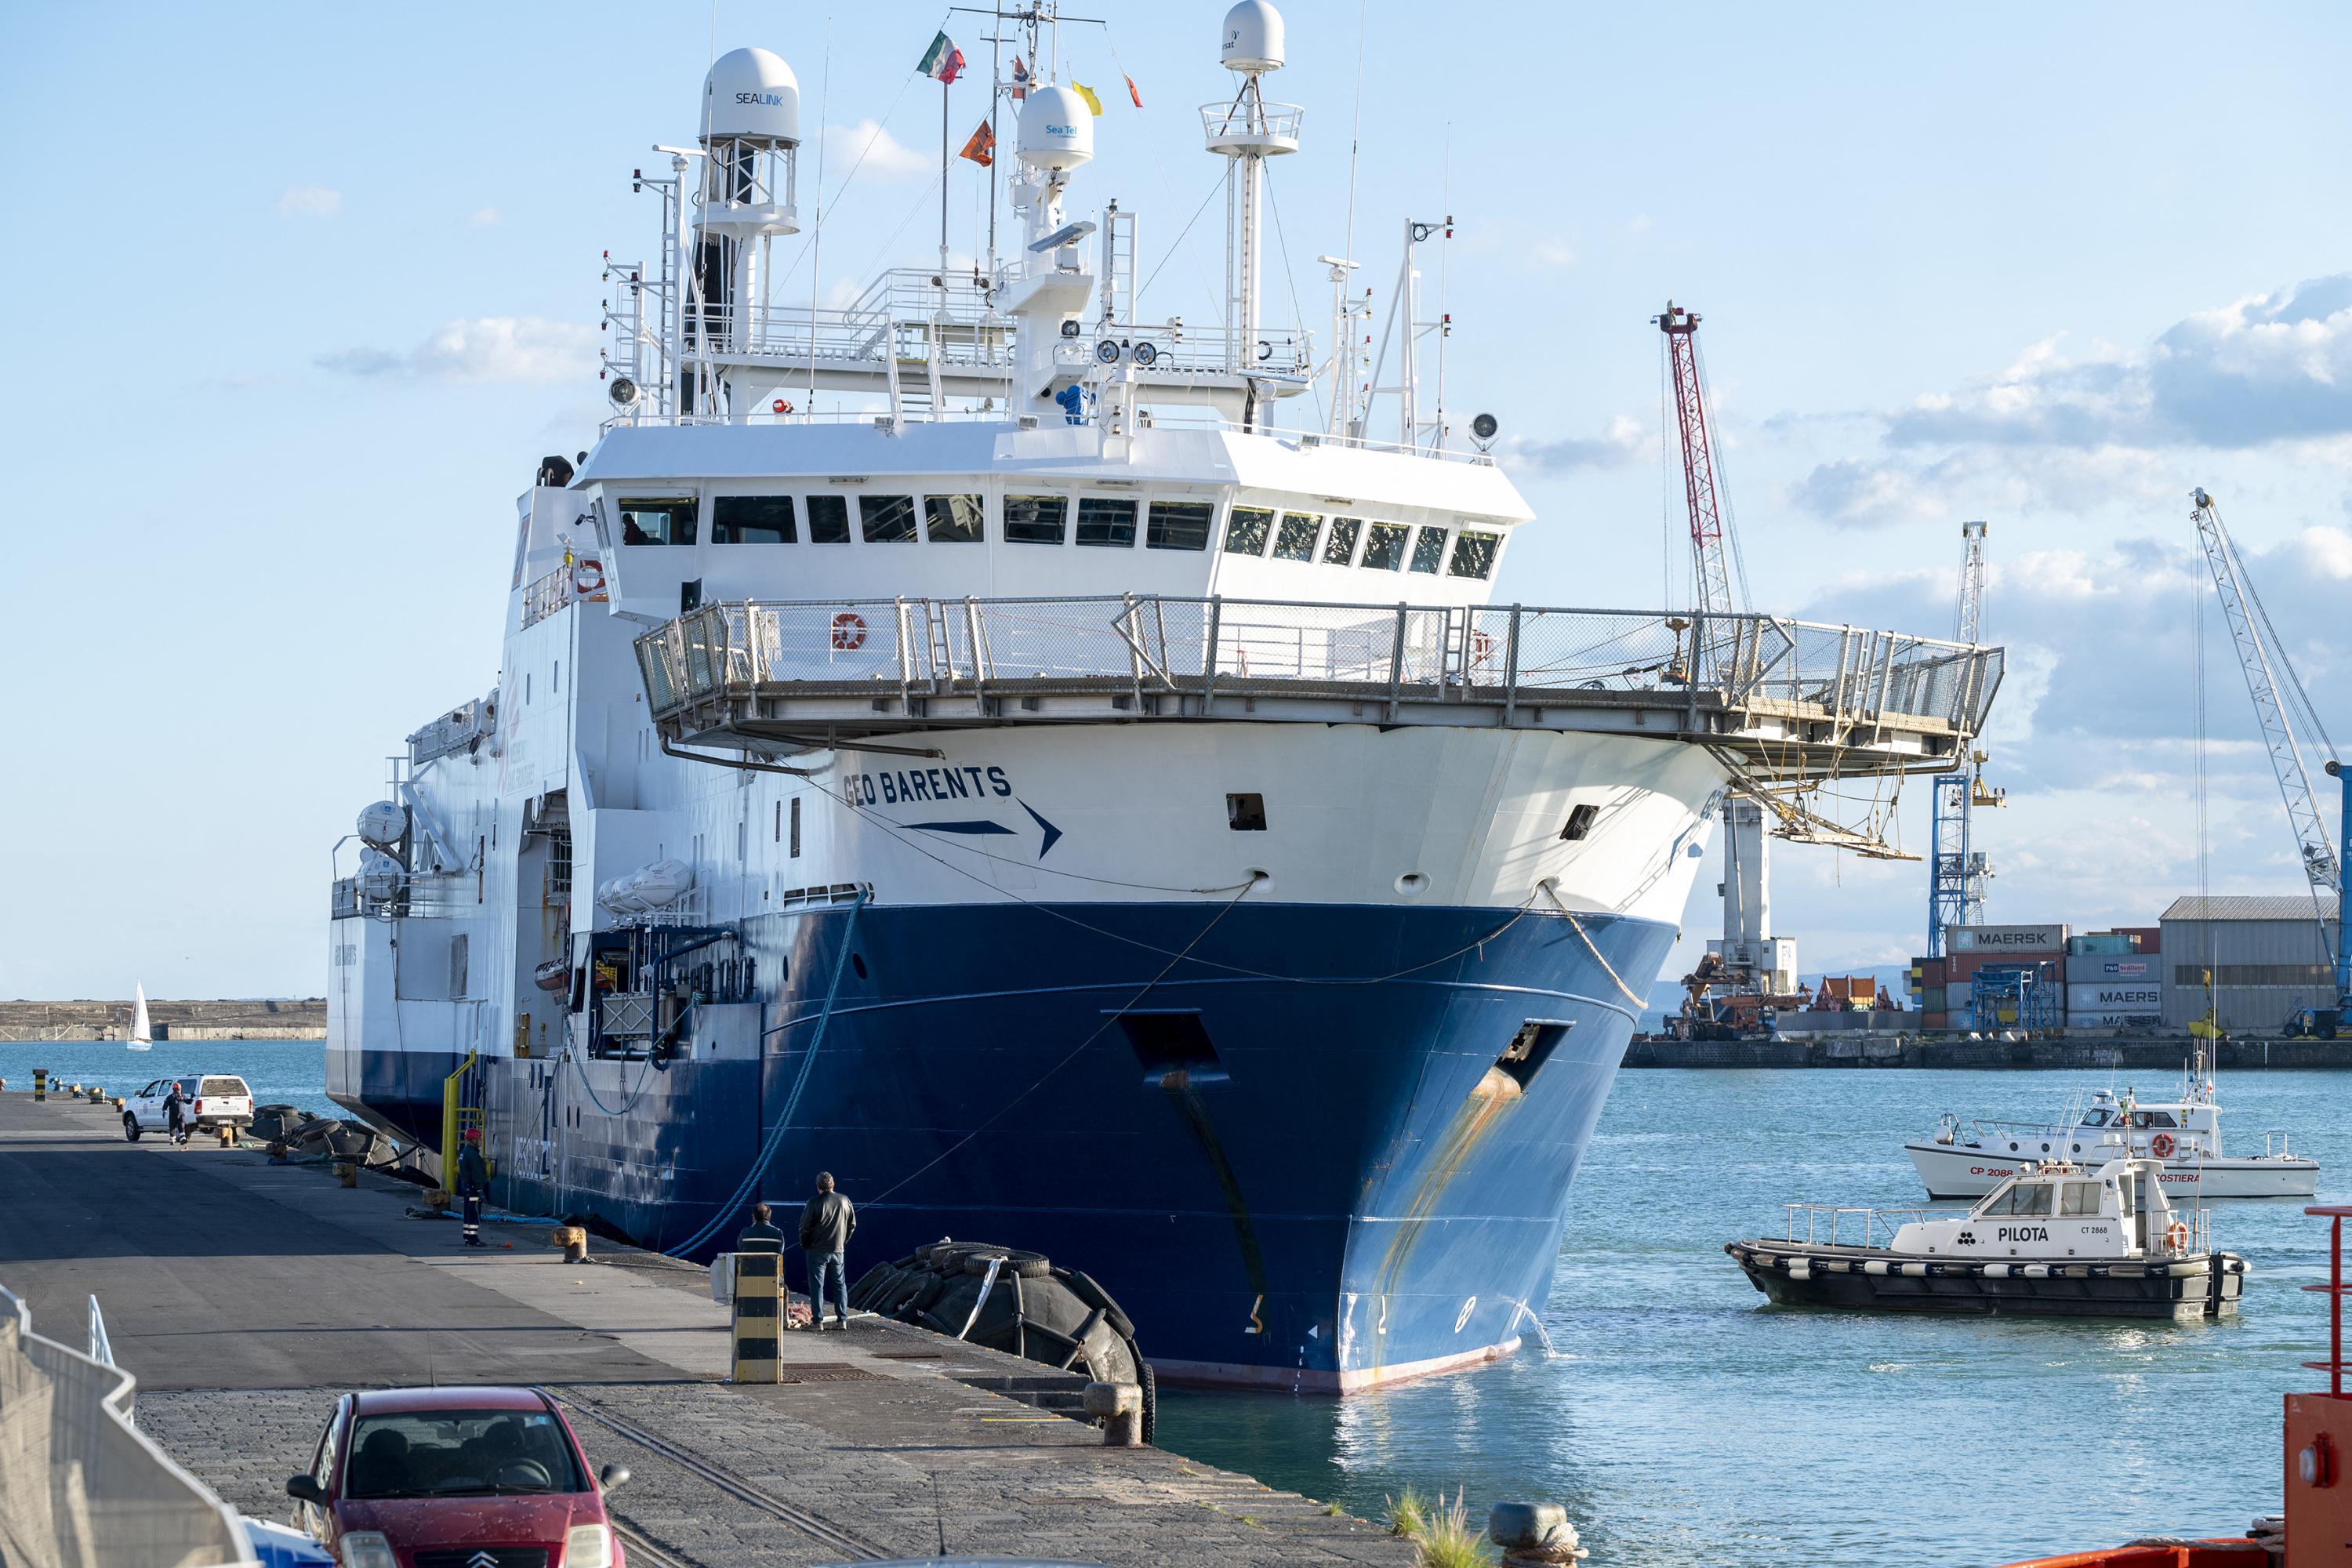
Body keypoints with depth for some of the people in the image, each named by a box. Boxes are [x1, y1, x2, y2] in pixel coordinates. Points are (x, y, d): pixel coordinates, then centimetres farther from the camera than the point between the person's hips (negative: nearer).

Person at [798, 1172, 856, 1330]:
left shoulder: (815, 1203, -15)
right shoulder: (845, 1201, 0)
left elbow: (805, 1227, -10)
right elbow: (852, 1225, 9)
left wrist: (805, 1245, 6)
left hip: (817, 1251, -4)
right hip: (838, 1251, 4)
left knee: (817, 1286, 2)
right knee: (840, 1284, 13)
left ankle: (817, 1320, 1)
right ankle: (843, 1319, 11)